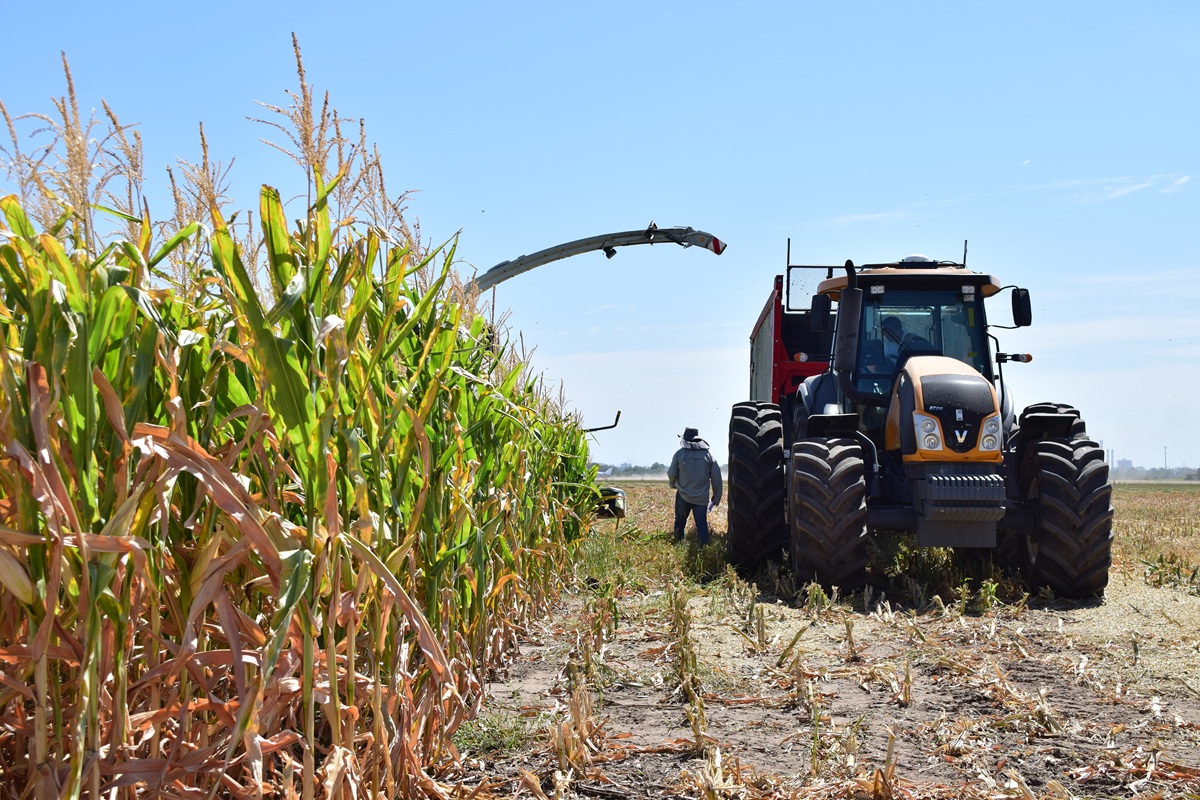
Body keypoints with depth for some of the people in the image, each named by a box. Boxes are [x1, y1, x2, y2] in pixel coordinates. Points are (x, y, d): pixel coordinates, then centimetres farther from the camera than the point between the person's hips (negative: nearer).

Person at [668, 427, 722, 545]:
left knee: (679, 523, 14)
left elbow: (671, 474, -1)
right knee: (702, 525, 1)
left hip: (683, 496, -1)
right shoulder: (708, 454, 1)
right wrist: (717, 497, 9)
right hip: (701, 498, 1)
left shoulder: (680, 453, -4)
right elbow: (716, 478, 1)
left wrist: (673, 484, 21)